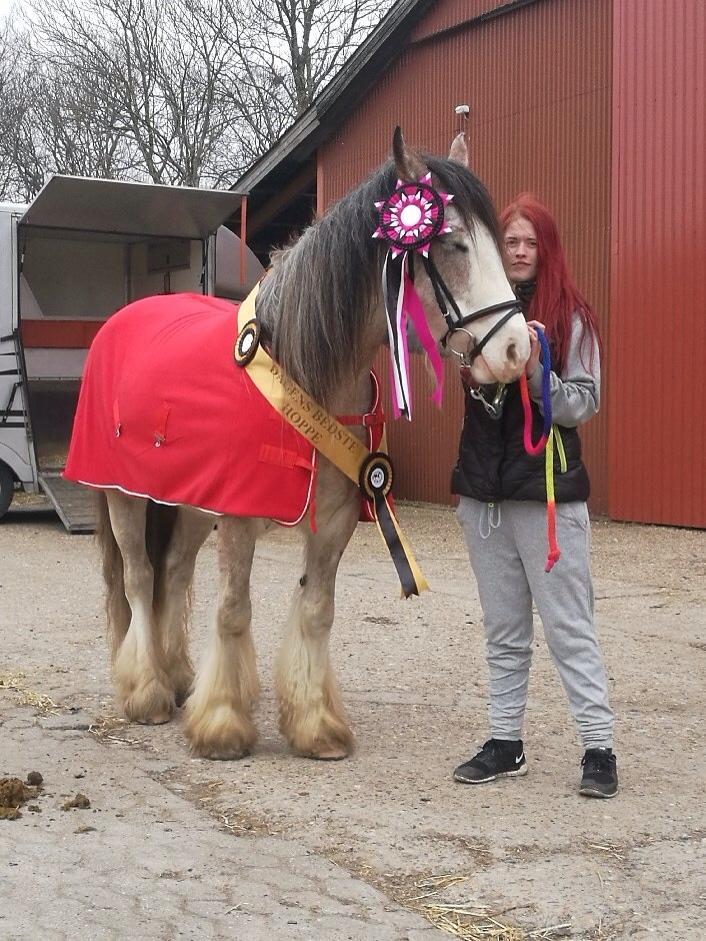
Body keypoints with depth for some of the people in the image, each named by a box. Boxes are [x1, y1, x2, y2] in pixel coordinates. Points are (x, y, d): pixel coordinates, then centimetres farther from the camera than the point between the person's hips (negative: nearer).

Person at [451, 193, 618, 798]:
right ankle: (506, 743, 23)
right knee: (503, 631, 13)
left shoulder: (571, 317, -5)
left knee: (570, 627, -1)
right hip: (484, 491, 4)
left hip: (548, 491, -4)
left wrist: (537, 370, -22)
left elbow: (582, 406, -6)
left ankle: (600, 748, 6)